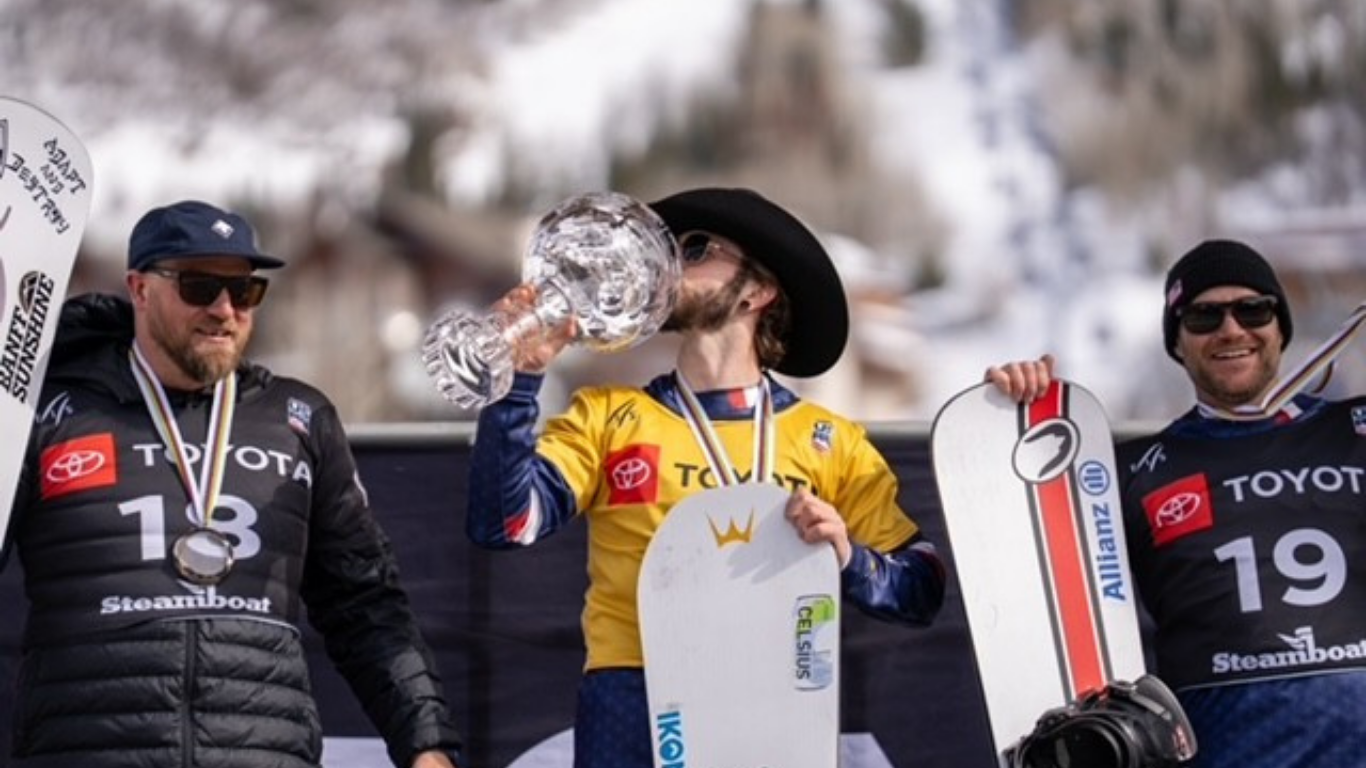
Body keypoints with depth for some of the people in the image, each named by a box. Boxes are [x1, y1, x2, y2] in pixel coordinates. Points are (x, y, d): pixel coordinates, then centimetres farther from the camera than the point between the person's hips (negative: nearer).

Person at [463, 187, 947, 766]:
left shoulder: (830, 441, 13)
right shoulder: (606, 416, 13)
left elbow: (921, 592, 8)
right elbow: (504, 524, -1)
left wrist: (848, 560, -10)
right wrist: (520, 378, -8)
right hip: (636, 701, 0)